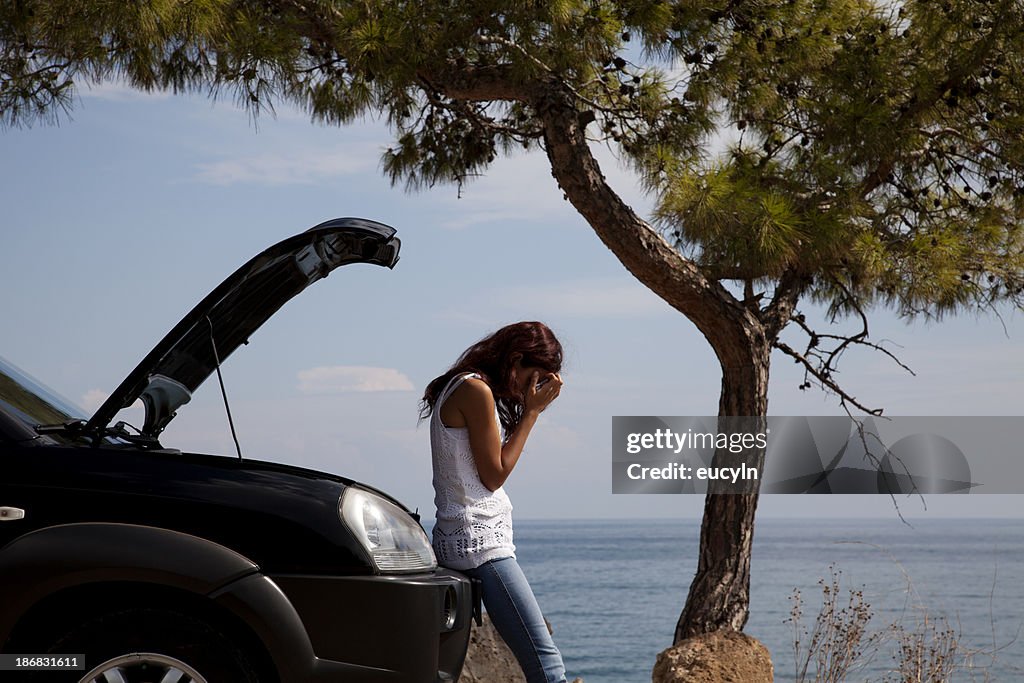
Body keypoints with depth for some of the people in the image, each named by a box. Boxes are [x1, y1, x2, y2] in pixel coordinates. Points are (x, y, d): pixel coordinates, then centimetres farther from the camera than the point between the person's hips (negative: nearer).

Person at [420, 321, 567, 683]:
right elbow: (495, 474, -9)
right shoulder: (476, 390, -12)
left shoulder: (461, 386, 17)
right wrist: (532, 411, -5)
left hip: (459, 540, 11)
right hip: (481, 542, -11)